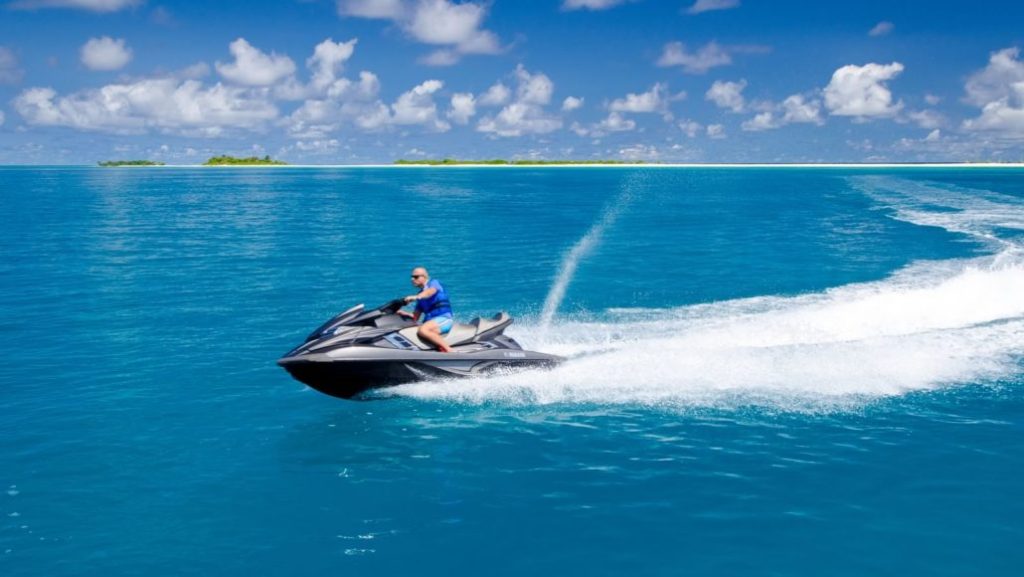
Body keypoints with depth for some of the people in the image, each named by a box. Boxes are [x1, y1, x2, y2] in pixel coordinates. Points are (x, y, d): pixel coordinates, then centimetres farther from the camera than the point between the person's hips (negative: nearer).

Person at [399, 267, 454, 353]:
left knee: (422, 330, -35)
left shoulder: (434, 283, 3)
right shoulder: (420, 295, 23)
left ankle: (449, 351, -36)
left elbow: (430, 292, -24)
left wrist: (415, 297, -43)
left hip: (444, 318, -8)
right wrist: (401, 313, 2)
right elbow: (415, 317, 19)